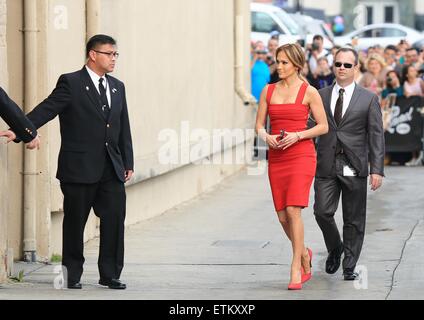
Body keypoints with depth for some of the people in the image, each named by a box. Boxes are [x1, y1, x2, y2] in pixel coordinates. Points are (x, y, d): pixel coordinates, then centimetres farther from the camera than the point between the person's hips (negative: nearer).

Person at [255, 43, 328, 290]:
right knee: (283, 217, 7)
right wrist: (266, 136, -10)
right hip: (276, 158, 5)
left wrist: (297, 135, -14)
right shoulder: (268, 91, 9)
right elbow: (259, 124, 12)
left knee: (293, 210, -17)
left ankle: (296, 269, -10)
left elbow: (323, 126, -1)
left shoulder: (309, 92, -3)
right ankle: (305, 254, 32)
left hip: (301, 156, -5)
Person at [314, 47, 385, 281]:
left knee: (354, 220, 2)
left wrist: (377, 169, -8)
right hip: (326, 167, 1)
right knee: (322, 212, -10)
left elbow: (376, 136, 1)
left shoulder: (368, 99, 4)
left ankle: (350, 266, 12)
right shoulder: (321, 95, 10)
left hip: (354, 168, -1)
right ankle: (335, 249, 17)